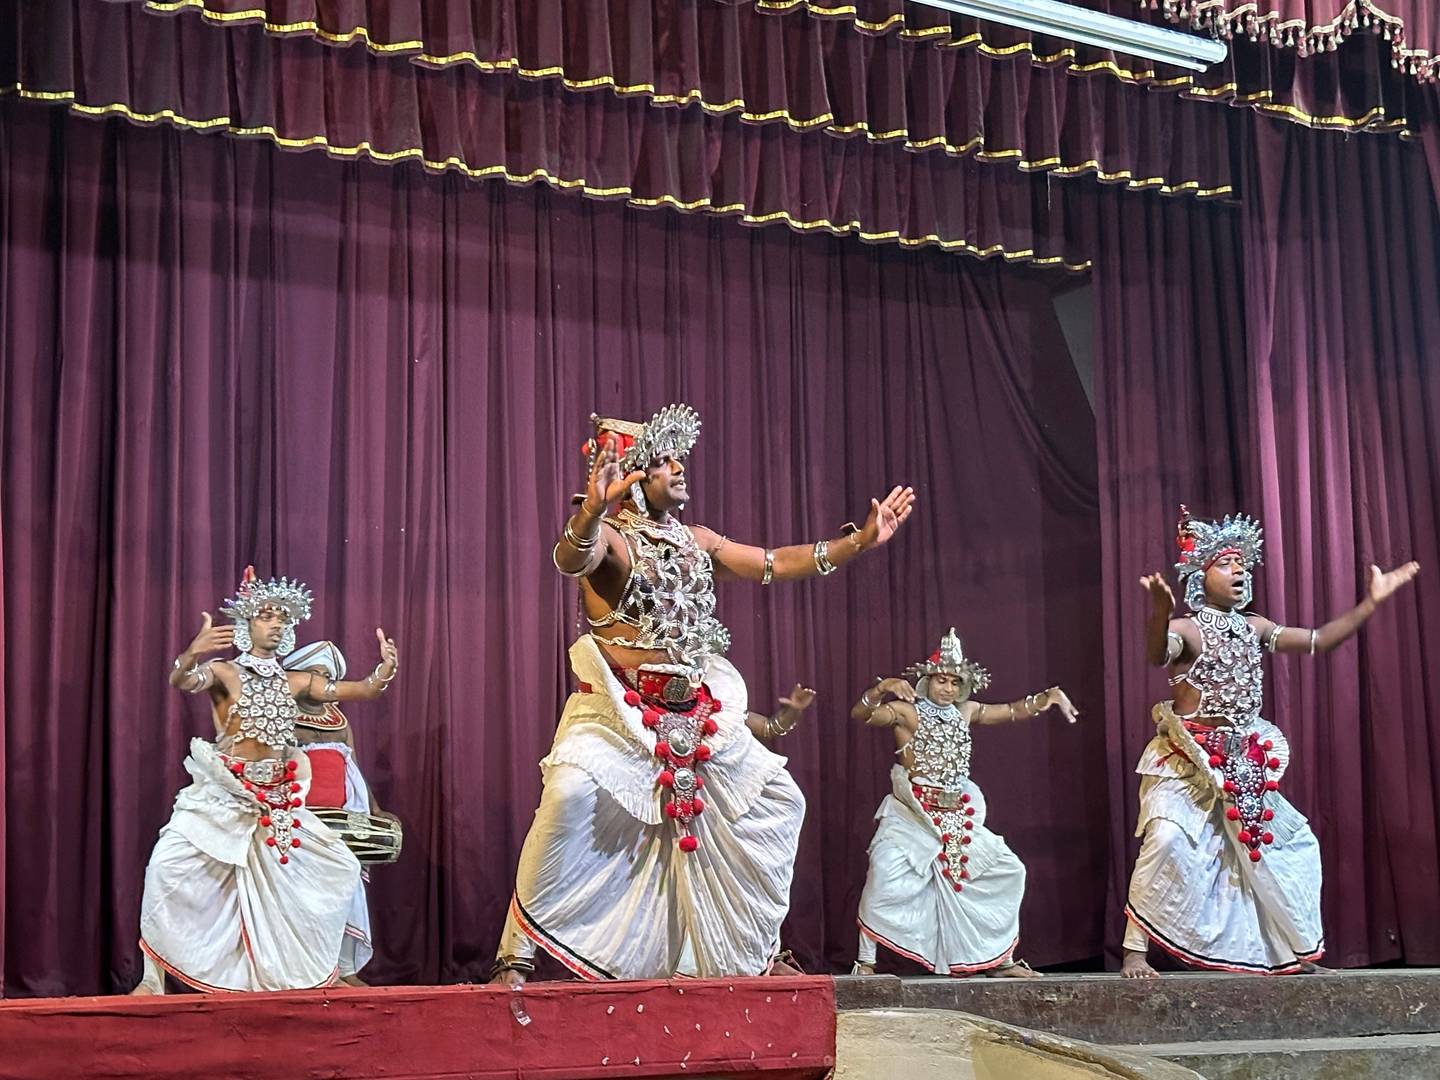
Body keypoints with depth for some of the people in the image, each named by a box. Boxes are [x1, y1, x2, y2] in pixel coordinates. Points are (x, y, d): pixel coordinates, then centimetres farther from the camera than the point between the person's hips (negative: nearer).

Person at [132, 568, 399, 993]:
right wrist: (193, 652, -45)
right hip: (221, 797, -5)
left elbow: (361, 690, 7)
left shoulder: (295, 682, 11)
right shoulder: (223, 672, -2)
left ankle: (320, 965, 19)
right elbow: (181, 681, -23)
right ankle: (153, 977, -12)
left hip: (276, 800, 5)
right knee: (168, 864, -24)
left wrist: (386, 667, -14)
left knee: (341, 867, 3)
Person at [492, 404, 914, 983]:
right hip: (618, 710, -7)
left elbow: (775, 564, 18)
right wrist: (591, 510, -55)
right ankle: (515, 957, -23)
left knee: (779, 799, 8)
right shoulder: (607, 537, -9)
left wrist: (860, 541, 15)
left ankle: (755, 949, 23)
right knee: (571, 792, -33)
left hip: (696, 710, 7)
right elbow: (571, 559, -33)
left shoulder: (694, 540, 12)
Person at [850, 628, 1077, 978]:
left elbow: (1013, 711, 17)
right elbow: (860, 714, -20)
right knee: (884, 873, -27)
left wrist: (1048, 697, 3)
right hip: (912, 815, -6)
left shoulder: (965, 712, 10)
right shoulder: (907, 711, -7)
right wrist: (882, 688, -36)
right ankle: (865, 963, -16)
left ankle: (1001, 960, 18)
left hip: (957, 815, 6)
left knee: (1009, 870, 6)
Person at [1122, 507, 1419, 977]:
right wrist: (1159, 611, -57)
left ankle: (1298, 952, 23)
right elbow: (1157, 655, -35)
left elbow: (1317, 641, 14)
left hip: (1244, 763, 8)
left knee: (1296, 840, 11)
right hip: (1188, 762, -8)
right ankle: (1135, 952, -18)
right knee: (1166, 839, -26)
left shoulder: (1254, 628, 10)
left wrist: (1371, 602, 7)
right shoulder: (1184, 627, -12)